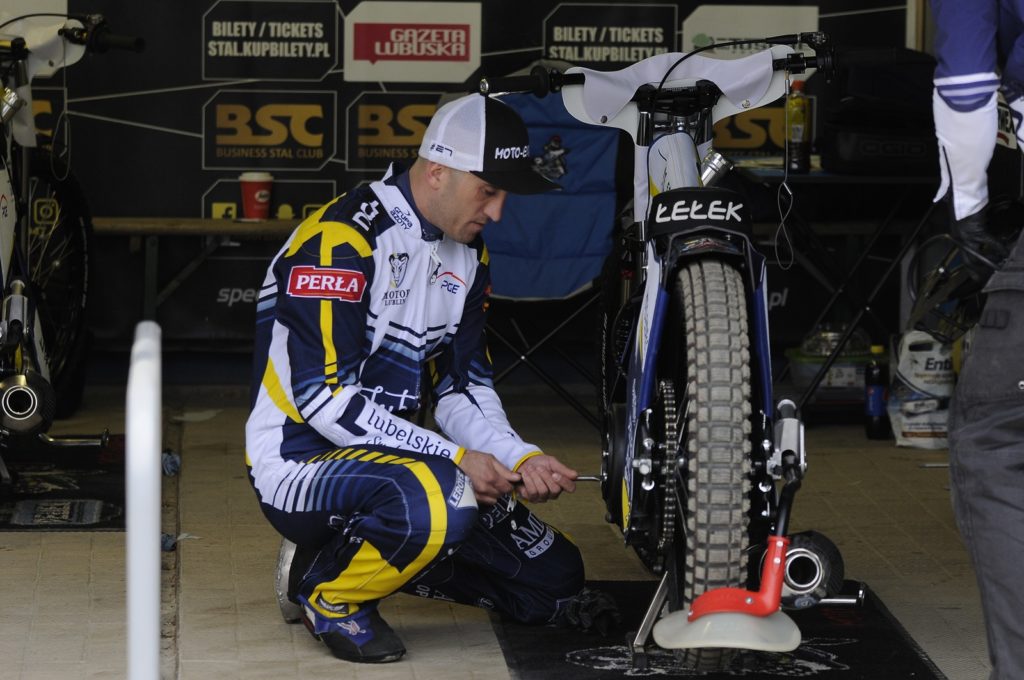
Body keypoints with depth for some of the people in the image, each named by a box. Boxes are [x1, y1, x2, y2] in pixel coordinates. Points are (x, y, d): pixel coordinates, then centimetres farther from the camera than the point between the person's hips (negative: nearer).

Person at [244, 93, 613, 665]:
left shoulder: (466, 254, 9)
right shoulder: (340, 240, -19)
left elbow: (464, 390, 10)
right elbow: (324, 397, -24)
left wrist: (523, 460, -9)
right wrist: (456, 459, -24)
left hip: (389, 456, 9)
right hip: (301, 466, -9)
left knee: (556, 582, 4)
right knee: (439, 499, -39)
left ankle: (380, 554, 16)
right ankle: (325, 586, -10)